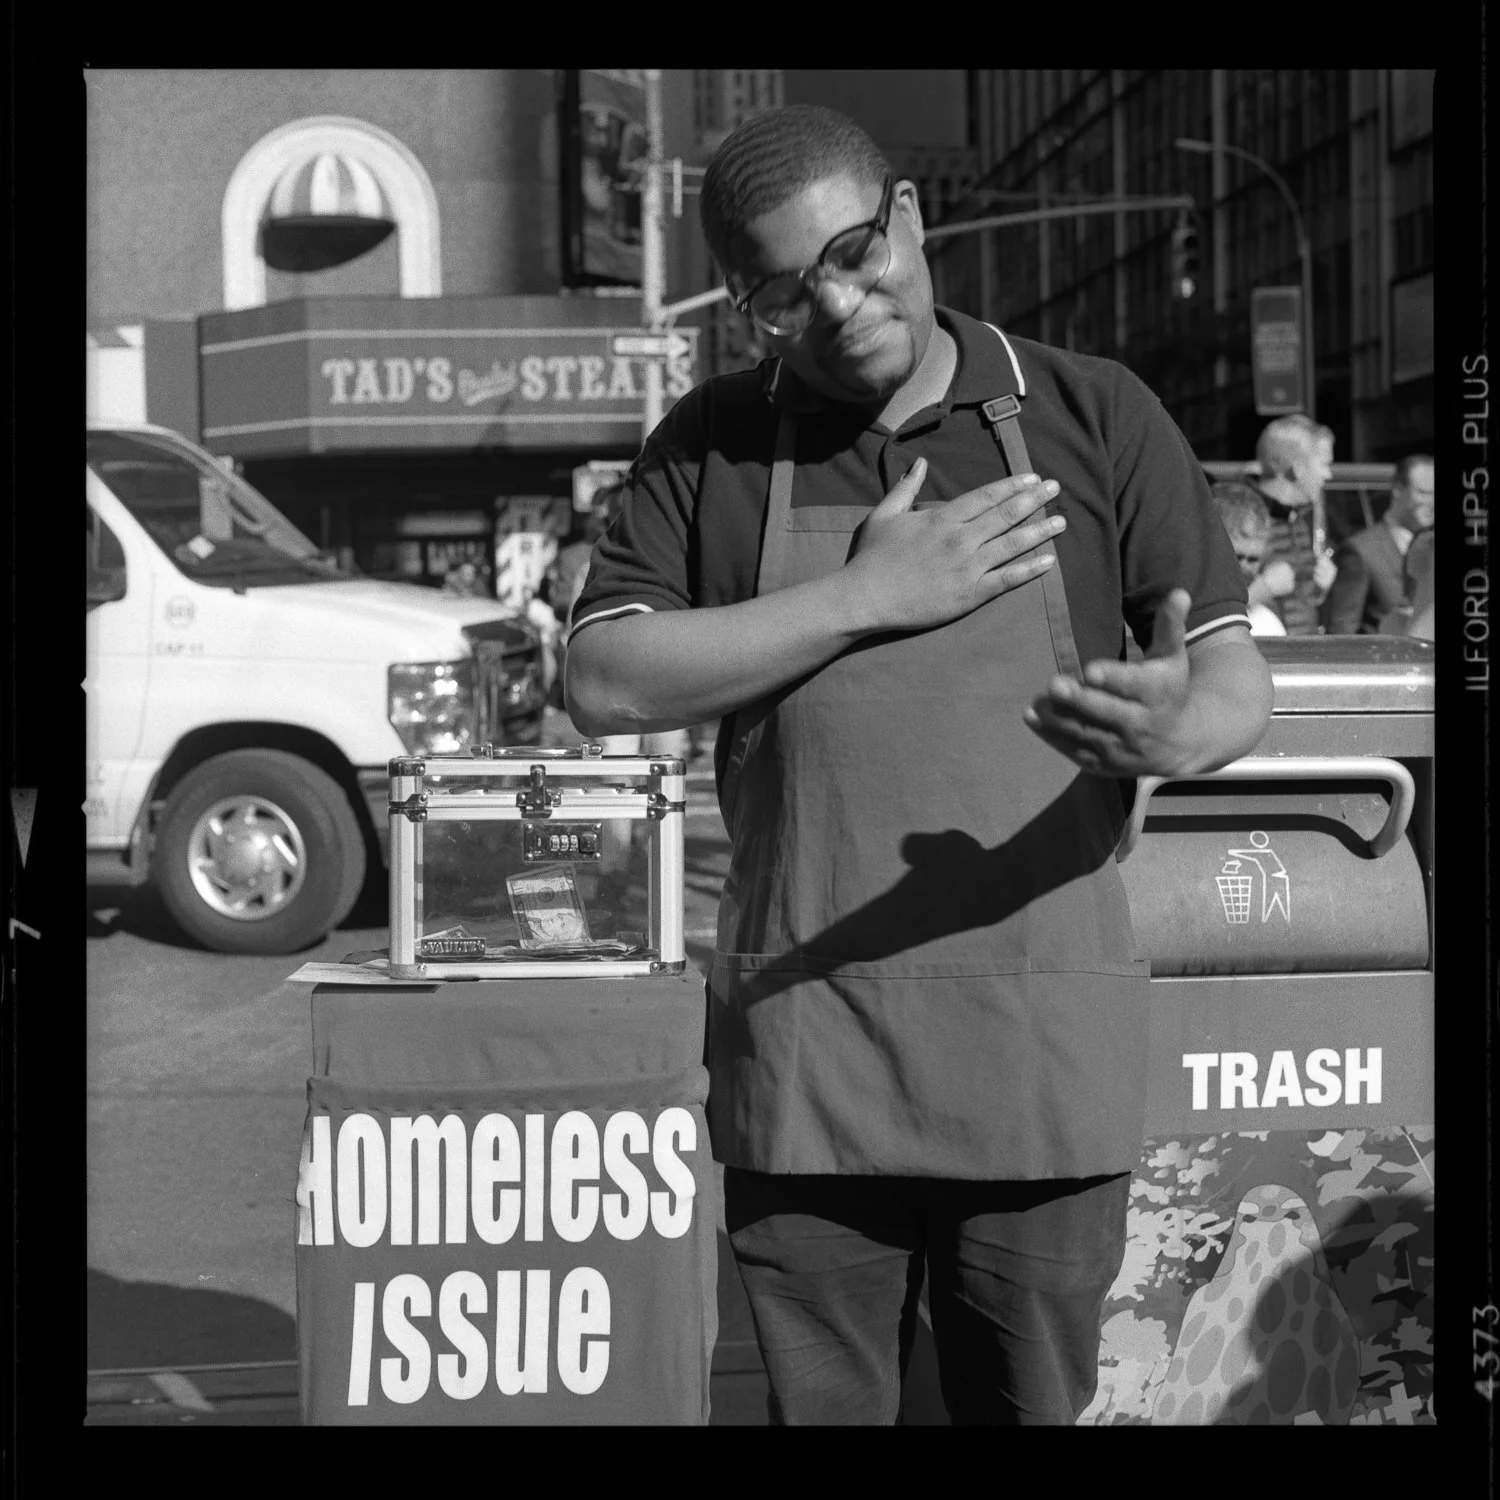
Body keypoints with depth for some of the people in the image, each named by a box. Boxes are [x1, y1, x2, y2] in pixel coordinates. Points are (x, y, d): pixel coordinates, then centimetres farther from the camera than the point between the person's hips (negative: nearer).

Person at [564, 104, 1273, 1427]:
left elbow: (1240, 680, 0)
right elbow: (606, 684, -4)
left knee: (1032, 1400, 8)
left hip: (1040, 1059, -1)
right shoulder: (711, 450, 6)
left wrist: (1175, 732, -25)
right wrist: (869, 598, -12)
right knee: (818, 1399, 10)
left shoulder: (1096, 418, 2)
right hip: (803, 1056, 1)